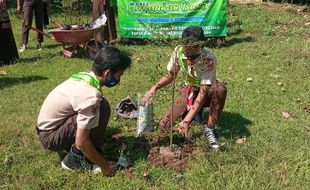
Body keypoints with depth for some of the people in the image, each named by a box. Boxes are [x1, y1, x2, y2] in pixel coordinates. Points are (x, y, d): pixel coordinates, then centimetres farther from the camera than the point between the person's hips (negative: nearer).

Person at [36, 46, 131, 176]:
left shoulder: (84, 76, -2)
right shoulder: (91, 95, -29)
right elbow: (81, 142, -27)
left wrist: (99, 140, 19)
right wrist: (104, 165, -14)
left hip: (47, 126, 9)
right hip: (50, 137, -9)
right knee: (102, 108, -23)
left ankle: (70, 146, 12)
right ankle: (76, 159, -11)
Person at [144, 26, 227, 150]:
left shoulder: (208, 59, -33)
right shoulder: (178, 52, -19)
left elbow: (203, 92, -36)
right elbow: (170, 75, -2)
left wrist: (187, 120, -42)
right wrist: (155, 88, -21)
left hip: (207, 91, -3)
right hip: (190, 91, 4)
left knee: (220, 88, -41)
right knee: (164, 125, -12)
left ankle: (209, 129, -22)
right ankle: (196, 112, 14)